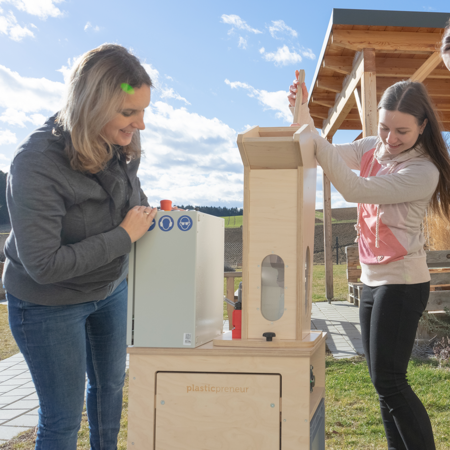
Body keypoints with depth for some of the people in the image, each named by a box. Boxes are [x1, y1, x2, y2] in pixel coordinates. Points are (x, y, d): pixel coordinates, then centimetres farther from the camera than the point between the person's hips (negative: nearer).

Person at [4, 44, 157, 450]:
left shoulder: (120, 148, -10)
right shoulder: (37, 162, -31)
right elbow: (43, 265, -32)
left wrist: (154, 216, -6)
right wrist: (124, 235, -27)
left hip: (110, 289, 7)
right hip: (48, 304, -7)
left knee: (110, 385, 24)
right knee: (63, 417, 6)